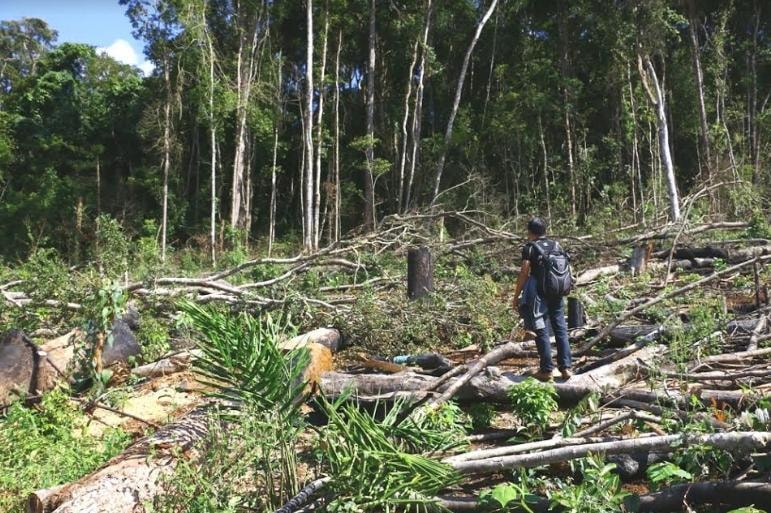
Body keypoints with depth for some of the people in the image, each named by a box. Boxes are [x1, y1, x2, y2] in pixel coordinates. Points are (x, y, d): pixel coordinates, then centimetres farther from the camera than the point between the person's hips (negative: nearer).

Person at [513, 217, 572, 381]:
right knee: (561, 329, 8)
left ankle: (546, 370, 3)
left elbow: (524, 274, -10)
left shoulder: (529, 248, -6)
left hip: (538, 294, -5)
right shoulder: (556, 245, 8)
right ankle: (565, 367, 8)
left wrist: (516, 296, -4)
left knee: (541, 331, 1)